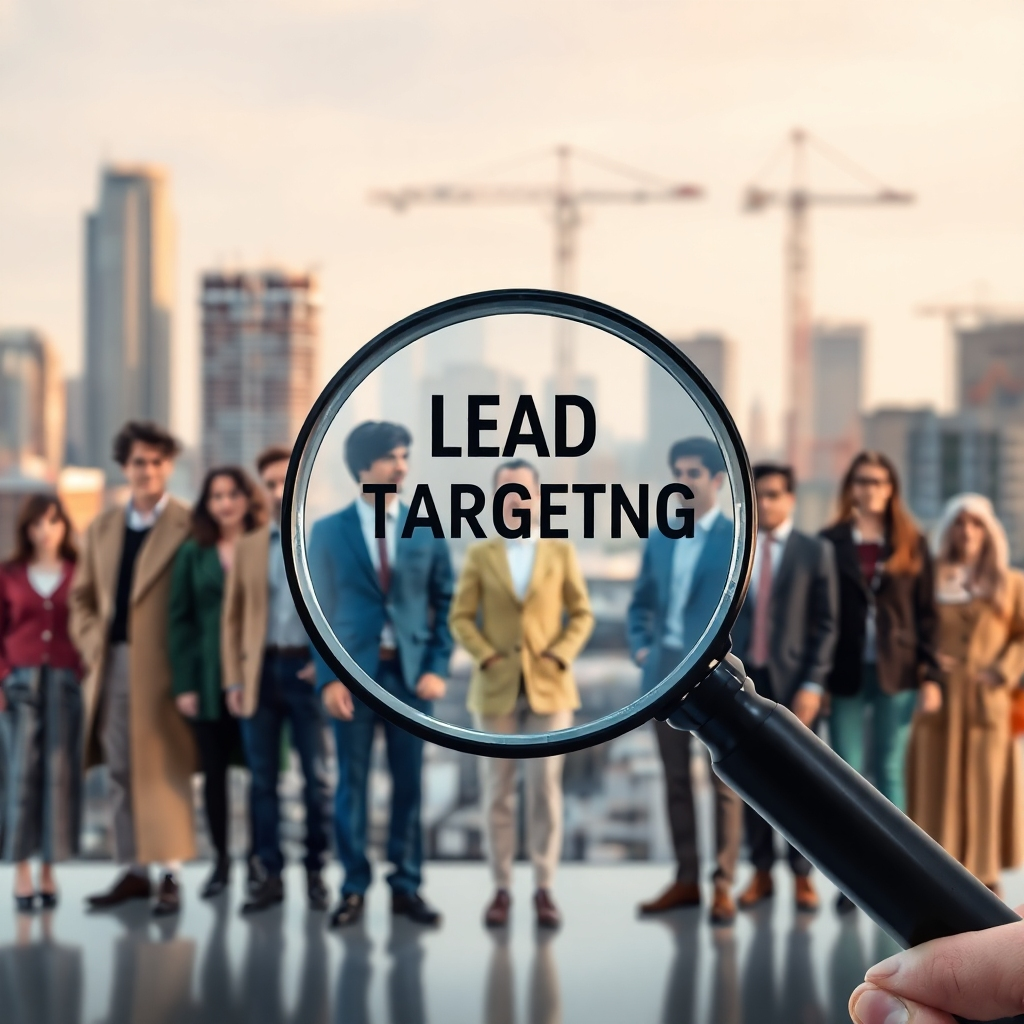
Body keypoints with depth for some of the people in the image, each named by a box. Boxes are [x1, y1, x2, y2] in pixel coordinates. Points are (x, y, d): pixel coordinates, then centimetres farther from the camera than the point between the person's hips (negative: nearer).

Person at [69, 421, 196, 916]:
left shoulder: (190, 527, -4)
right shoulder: (102, 528, 15)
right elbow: (82, 597, 20)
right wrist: (92, 644, 4)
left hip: (163, 669, -6)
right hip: (112, 666, 6)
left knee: (165, 769, -5)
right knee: (120, 774, 10)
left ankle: (171, 875, -1)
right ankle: (133, 870, 18)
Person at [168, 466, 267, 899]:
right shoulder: (193, 554, 7)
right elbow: (180, 620, 5)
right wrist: (183, 683, -2)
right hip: (209, 680, 2)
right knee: (214, 770, 6)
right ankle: (221, 859, 17)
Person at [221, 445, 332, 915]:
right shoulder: (247, 546, 11)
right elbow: (232, 617, 10)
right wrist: (233, 680, 3)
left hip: (307, 670, -2)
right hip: (261, 671, 3)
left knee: (317, 778, 0)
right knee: (262, 778, 4)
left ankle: (316, 871, 10)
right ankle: (269, 874, 9)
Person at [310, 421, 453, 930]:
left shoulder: (427, 529, 6)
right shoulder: (329, 531, 3)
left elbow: (445, 603, 8)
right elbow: (320, 610, 2)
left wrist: (437, 667, -3)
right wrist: (329, 677, -7)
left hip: (411, 670, 1)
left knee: (409, 782, 5)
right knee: (352, 782, 3)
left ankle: (407, 885, 14)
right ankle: (354, 888, 11)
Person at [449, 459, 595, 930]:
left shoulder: (561, 552, 5)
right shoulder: (480, 555, 4)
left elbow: (582, 615, 6)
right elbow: (461, 617, 3)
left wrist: (560, 656, -8)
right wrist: (486, 657, -10)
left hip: (549, 687, 0)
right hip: (497, 688, 0)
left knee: (546, 788, -1)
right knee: (498, 790, 3)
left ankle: (544, 889, 6)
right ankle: (502, 889, 9)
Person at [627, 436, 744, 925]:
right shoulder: (659, 540, 13)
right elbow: (641, 603, 21)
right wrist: (640, 646, 6)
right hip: (666, 672, 5)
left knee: (725, 781, -1)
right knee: (675, 779, 9)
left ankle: (723, 884, 4)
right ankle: (686, 879, 17)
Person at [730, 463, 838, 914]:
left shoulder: (815, 552, 2)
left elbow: (826, 624, -1)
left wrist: (812, 685, -9)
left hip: (792, 680, -2)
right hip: (744, 678, 2)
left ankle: (802, 875, 10)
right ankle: (761, 872, 13)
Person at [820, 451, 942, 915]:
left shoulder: (912, 545, 5)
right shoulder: (830, 543, 2)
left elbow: (926, 614, 4)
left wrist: (931, 675, -3)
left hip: (897, 673, 1)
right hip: (846, 674, 0)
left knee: (890, 773, 5)